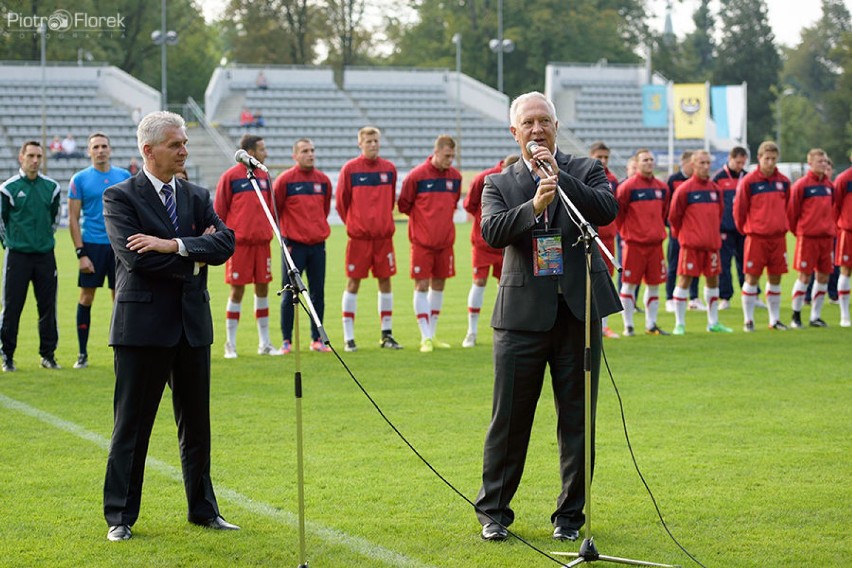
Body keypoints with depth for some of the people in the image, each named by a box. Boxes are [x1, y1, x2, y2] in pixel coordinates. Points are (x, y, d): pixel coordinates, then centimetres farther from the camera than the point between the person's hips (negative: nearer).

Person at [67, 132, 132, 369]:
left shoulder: (124, 177, 7)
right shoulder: (80, 179, -1)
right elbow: (73, 218, -2)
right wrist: (81, 253, -8)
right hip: (92, 245, -2)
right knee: (86, 298, 1)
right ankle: (82, 354, 8)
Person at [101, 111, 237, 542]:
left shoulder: (197, 196, 11)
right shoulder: (120, 198, -4)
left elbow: (225, 243, -4)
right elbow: (135, 256, -18)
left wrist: (175, 245, -17)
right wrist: (194, 257, -10)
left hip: (192, 324, 5)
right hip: (143, 325, -5)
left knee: (196, 423, 12)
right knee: (131, 425, 1)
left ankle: (203, 509, 22)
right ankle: (120, 516, 8)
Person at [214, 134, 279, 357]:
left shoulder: (264, 176, 12)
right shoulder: (230, 176, -4)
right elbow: (219, 211, -2)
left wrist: (268, 231, 11)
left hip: (262, 242, 5)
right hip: (239, 242, -5)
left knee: (262, 289, 7)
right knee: (237, 291, -3)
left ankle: (264, 343, 15)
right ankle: (230, 344, 4)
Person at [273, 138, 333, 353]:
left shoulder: (323, 180, 7)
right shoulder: (285, 180, -6)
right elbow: (274, 210, 0)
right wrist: (284, 236, 2)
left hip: (318, 245, 4)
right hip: (294, 245, -4)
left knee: (318, 293, 6)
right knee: (289, 295, -1)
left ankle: (317, 339, 14)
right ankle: (286, 340, 5)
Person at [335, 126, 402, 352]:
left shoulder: (389, 168, 6)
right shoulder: (350, 168, -4)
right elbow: (341, 202, 1)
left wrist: (383, 221, 12)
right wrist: (353, 224, 6)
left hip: (384, 235, 3)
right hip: (358, 236, -3)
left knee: (385, 280, 6)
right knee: (353, 282, -1)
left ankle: (387, 334, 15)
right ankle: (349, 337, 3)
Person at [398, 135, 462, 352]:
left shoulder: (455, 176, 4)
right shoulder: (416, 176, -10)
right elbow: (403, 205, 1)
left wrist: (441, 219, 11)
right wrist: (423, 219, 6)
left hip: (445, 242, 5)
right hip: (422, 242, -5)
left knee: (439, 285, 9)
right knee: (422, 285, -6)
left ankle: (433, 334, 18)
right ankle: (426, 338, -3)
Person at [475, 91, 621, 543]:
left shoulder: (585, 171, 9)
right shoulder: (498, 184, 8)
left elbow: (608, 210, -10)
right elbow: (492, 231, -10)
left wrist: (561, 179, -16)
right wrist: (533, 206, -26)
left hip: (578, 310, 1)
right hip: (523, 314, -1)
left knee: (577, 419, 5)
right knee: (509, 418, 2)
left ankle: (570, 514, 16)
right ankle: (493, 511, 14)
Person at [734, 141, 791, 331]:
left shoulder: (783, 181, 6)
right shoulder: (748, 181, -8)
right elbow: (739, 209, -1)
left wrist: (781, 226, 15)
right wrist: (744, 229, 7)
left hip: (778, 237, 4)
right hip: (756, 238, -4)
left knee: (775, 278, 9)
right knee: (752, 278, -2)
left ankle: (774, 319, 19)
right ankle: (748, 320, 7)